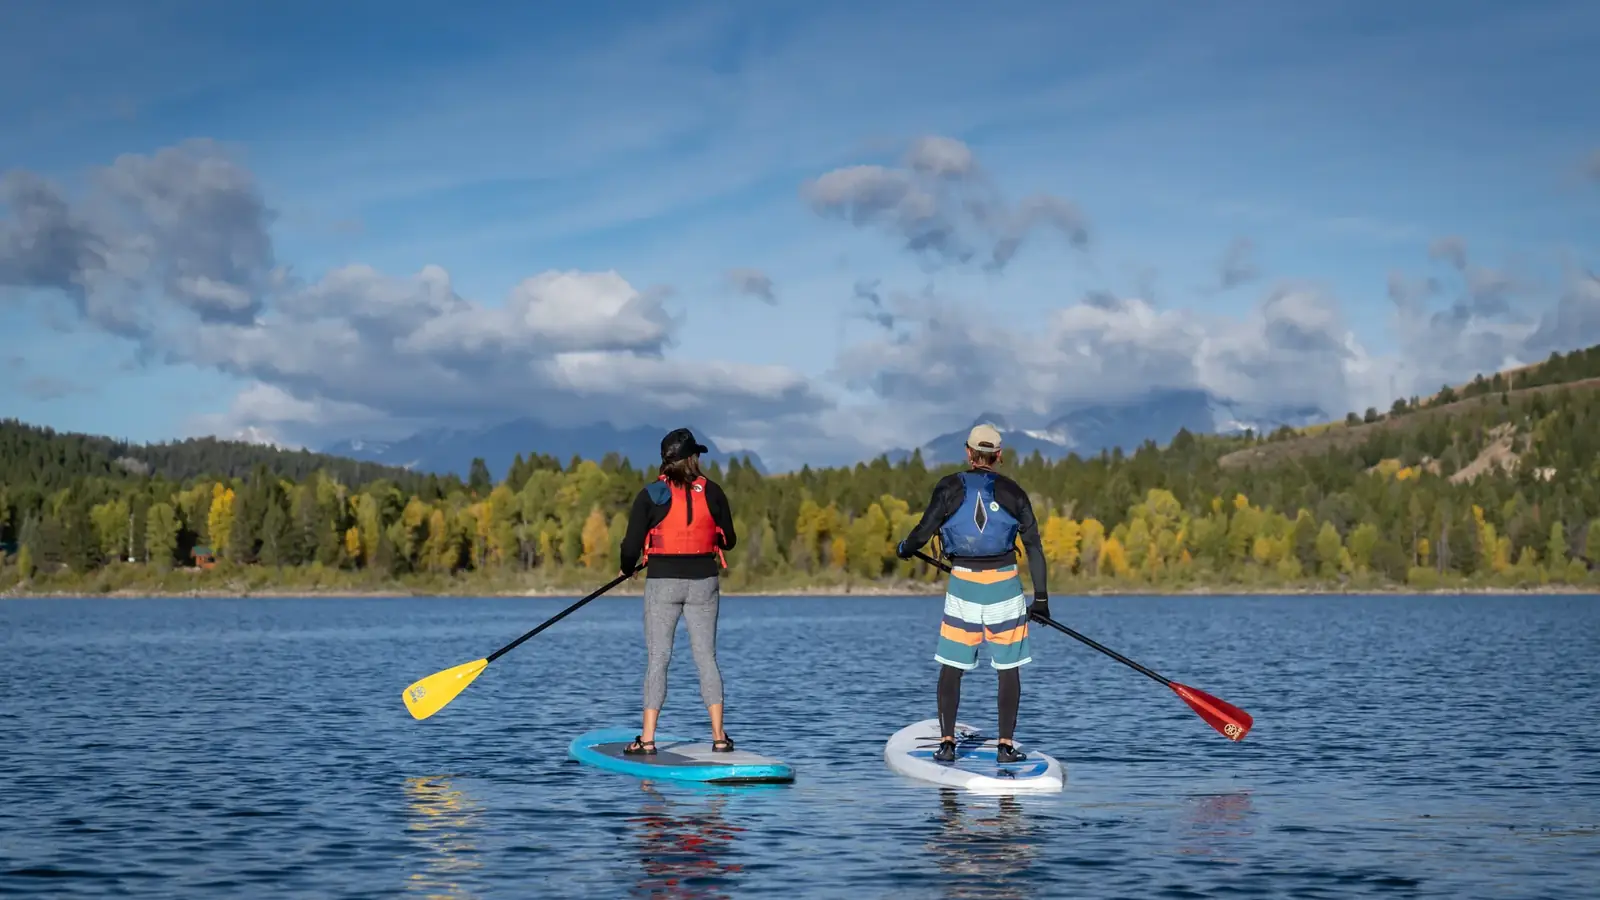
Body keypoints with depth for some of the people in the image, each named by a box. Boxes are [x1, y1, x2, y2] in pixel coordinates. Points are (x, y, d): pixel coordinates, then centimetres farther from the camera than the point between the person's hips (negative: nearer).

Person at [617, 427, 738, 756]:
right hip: (703, 582, 2)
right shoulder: (712, 492, 0)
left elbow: (631, 546, -7)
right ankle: (719, 737, 5)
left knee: (657, 658, 3)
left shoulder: (651, 495, -6)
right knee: (706, 657, 8)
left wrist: (627, 569, 14)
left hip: (663, 582, -2)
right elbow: (729, 541, 7)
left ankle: (647, 739, 0)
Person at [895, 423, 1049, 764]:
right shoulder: (1012, 492, 3)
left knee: (951, 666, 9)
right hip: (1004, 584, 0)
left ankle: (946, 742, 6)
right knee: (1008, 668, 7)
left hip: (962, 583, 0)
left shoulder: (950, 487, -1)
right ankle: (1005, 745, 4)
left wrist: (904, 549, 19)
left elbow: (924, 531, -3)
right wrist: (1041, 596, 9)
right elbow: (1034, 545, 3)